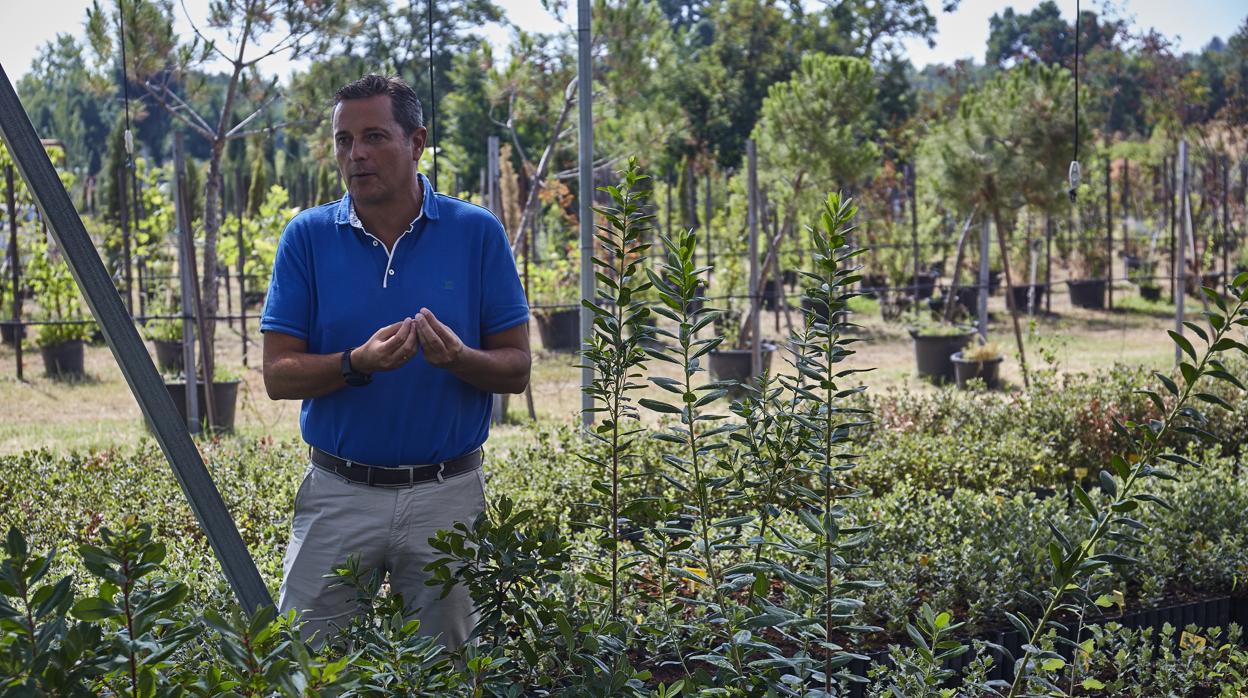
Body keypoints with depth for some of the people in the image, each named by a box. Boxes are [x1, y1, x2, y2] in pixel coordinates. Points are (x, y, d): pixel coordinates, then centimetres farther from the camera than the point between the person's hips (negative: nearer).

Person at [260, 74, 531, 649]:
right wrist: (359, 364, -22)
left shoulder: (477, 233, -3)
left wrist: (458, 358, -23)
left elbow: (516, 369, -2)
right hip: (338, 494, 0)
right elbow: (278, 376, -4)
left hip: (447, 494, 0)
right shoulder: (307, 236, -1)